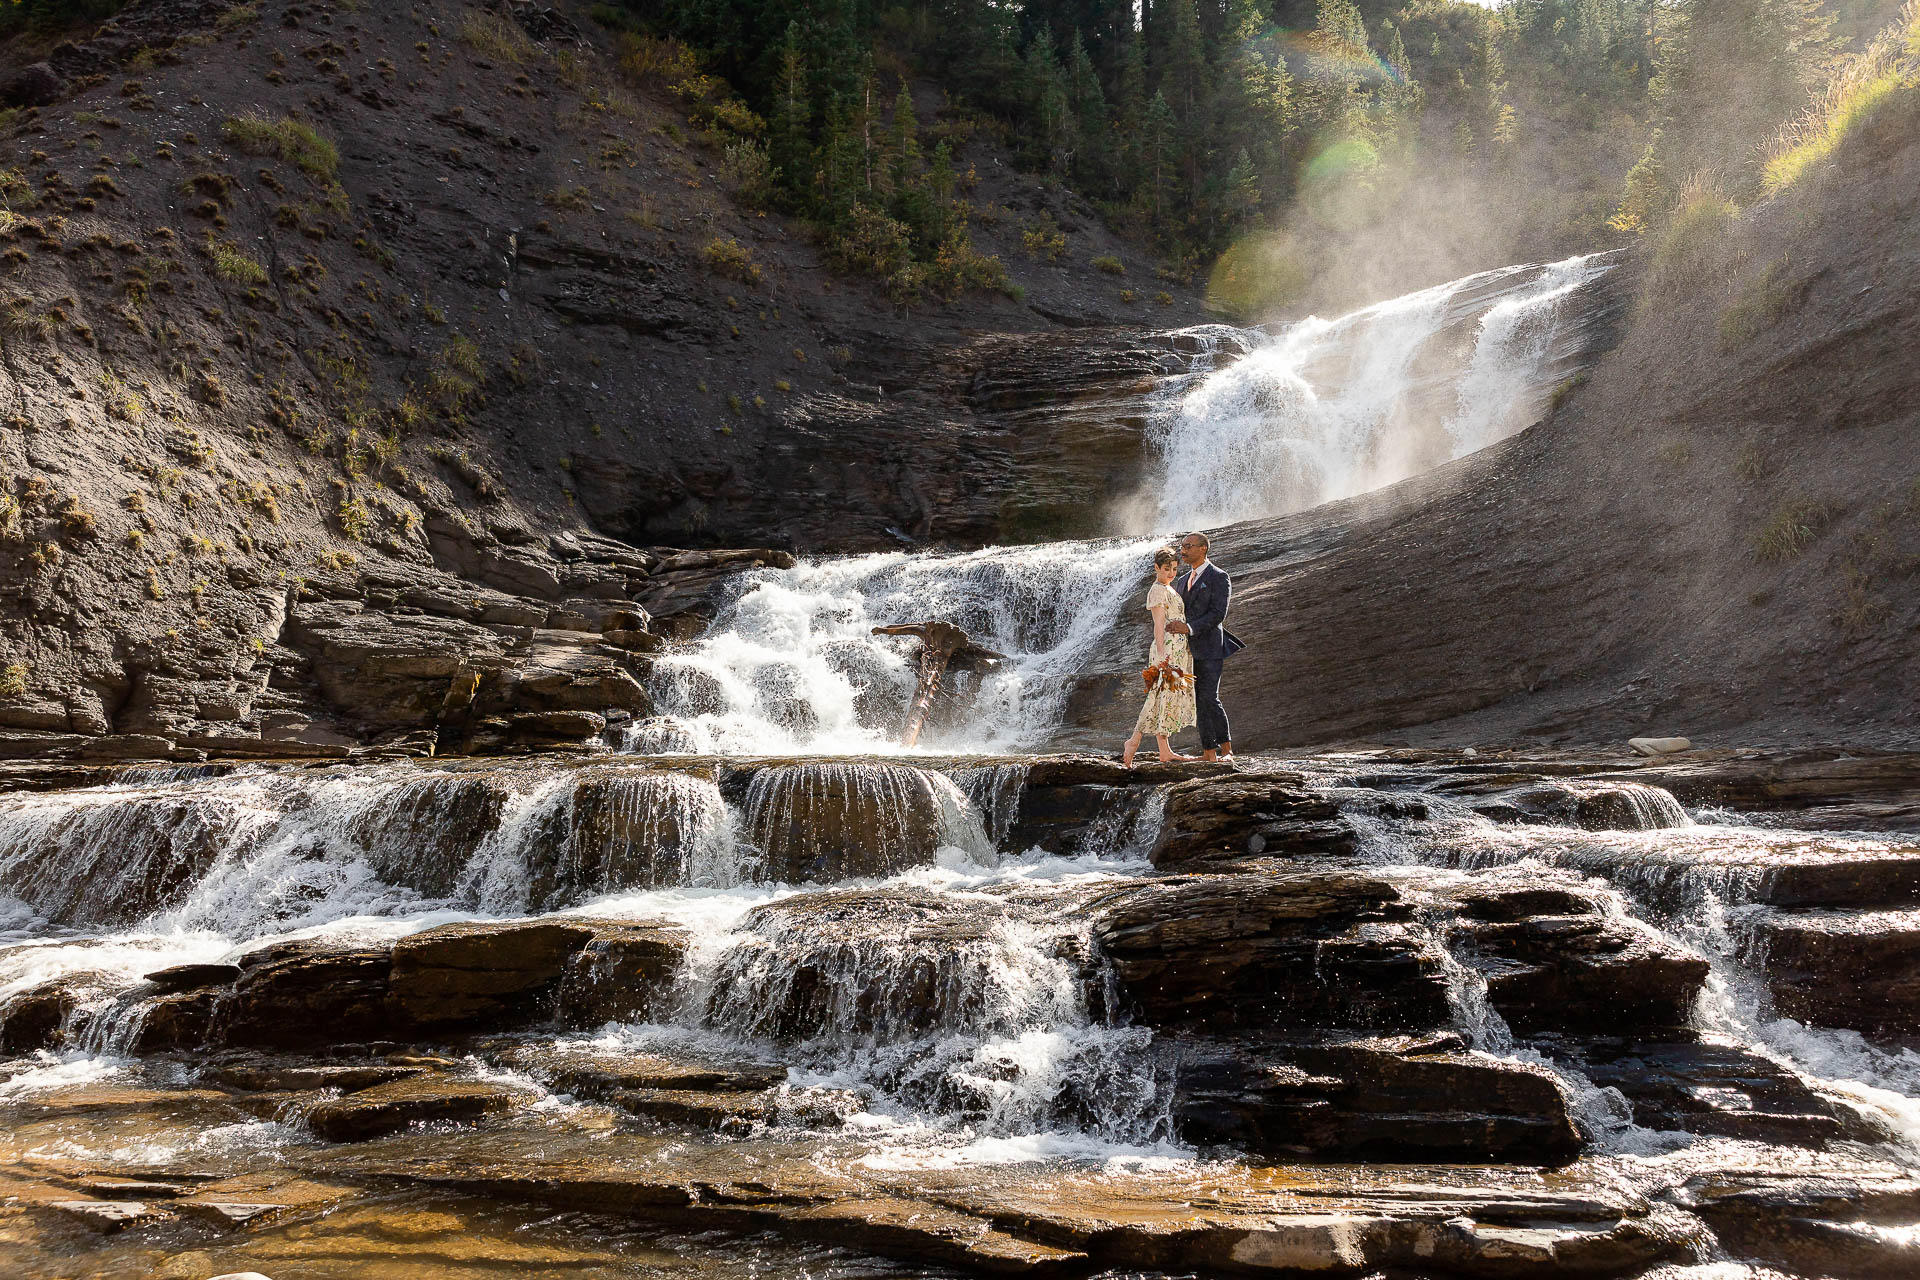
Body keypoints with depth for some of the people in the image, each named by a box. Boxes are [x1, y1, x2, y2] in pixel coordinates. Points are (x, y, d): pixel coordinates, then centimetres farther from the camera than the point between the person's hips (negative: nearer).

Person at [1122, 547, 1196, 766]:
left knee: (1170, 697, 6)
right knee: (1163, 697, -11)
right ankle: (1134, 741, -9)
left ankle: (1165, 751, 6)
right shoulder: (1157, 591, -10)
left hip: (1178, 649, 10)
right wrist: (1162, 654, -23)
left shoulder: (1169, 589, 19)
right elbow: (1159, 624, -17)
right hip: (1168, 648, -10)